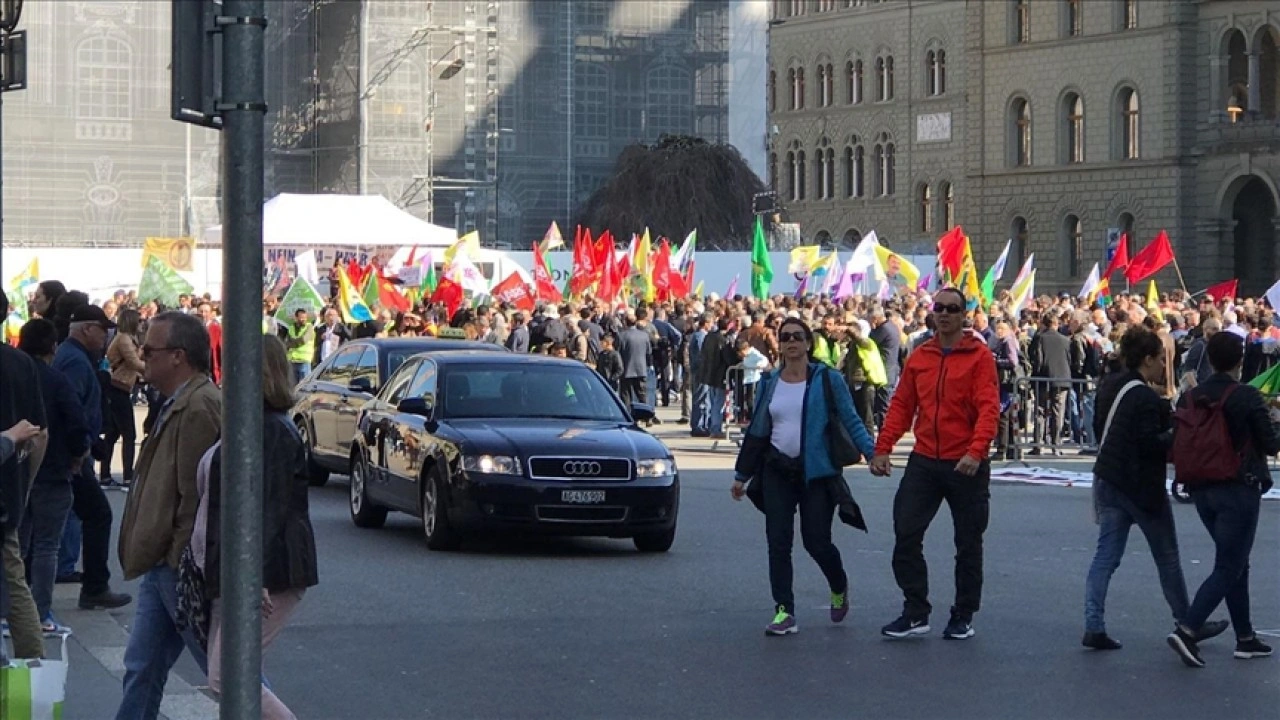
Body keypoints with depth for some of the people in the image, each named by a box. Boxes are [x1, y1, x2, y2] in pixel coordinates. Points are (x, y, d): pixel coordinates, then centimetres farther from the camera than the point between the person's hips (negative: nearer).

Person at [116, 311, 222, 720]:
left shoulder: (199, 408, -19)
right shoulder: (178, 405, 14)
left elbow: (197, 496, -22)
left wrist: (183, 561, -20)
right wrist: (156, 560, 17)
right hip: (161, 566, 10)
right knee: (142, 669, 13)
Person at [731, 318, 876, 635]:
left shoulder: (827, 379, -3)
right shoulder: (769, 383, 9)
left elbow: (851, 421, -4)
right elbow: (757, 431, 15)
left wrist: (872, 452, -17)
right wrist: (742, 475, 16)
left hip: (816, 472, -4)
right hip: (778, 470, 4)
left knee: (816, 541, -3)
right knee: (778, 542, -4)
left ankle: (839, 588, 28)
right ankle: (784, 612, 0)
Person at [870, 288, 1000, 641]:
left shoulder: (979, 356, -6)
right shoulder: (919, 357, 7)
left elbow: (988, 409, -14)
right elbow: (901, 405, 9)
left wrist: (976, 451, -26)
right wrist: (882, 448, 1)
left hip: (965, 465, -3)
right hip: (924, 462, 4)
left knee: (968, 543, 7)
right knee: (906, 535, -3)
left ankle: (964, 617, 19)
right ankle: (915, 612, 6)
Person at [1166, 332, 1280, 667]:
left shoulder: (1189, 398, 1)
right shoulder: (1248, 398, -13)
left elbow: (1178, 446, 3)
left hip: (1202, 490, 6)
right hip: (1240, 488, -6)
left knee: (1236, 563, 18)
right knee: (1228, 569, -3)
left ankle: (1246, 638, 22)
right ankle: (1187, 630, -18)